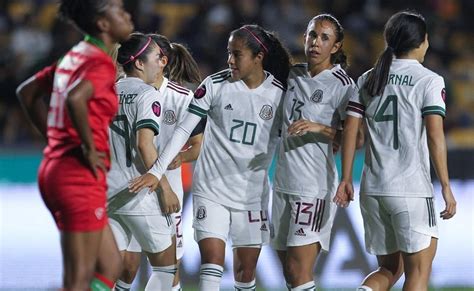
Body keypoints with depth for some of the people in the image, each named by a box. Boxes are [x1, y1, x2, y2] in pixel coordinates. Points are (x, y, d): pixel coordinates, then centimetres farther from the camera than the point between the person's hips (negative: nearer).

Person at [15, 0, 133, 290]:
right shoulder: (101, 63, -13)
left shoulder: (75, 57, 15)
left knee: (110, 268, 15)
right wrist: (89, 148, -21)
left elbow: (27, 91, 24)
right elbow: (75, 98, -33)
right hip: (81, 176, -9)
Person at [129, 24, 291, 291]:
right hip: (211, 189, -1)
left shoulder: (280, 93, -3)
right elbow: (184, 129, -5)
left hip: (253, 193, 2)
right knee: (212, 263, -13)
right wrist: (157, 171, -11)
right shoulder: (215, 85, -6)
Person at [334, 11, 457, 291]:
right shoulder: (429, 81, -5)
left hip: (373, 188, 5)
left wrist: (346, 179, 12)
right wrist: (446, 187, -8)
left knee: (389, 269, 16)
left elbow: (350, 130, 7)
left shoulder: (368, 80, 10)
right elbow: (435, 136, -12)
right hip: (413, 189, -5)